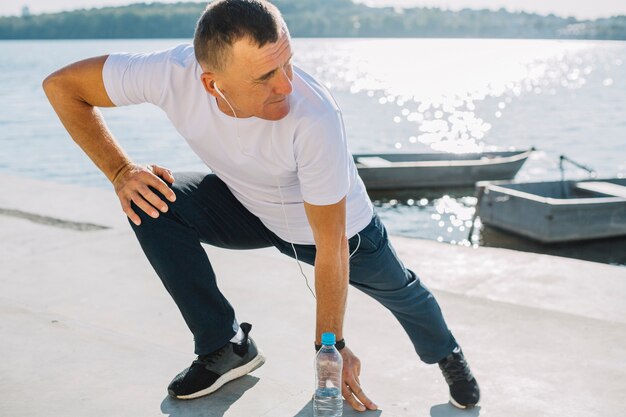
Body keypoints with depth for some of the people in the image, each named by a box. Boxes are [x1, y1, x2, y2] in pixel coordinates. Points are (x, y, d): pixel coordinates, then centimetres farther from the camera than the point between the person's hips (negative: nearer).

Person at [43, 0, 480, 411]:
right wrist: (120, 171, -27)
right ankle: (229, 347, -4)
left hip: (339, 221, -2)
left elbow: (331, 247, -32)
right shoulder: (171, 73, -33)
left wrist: (332, 345, -24)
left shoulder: (316, 119, -41)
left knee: (398, 291, 12)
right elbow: (62, 85, -17)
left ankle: (447, 354, 50)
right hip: (248, 208, 3)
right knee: (151, 203, -20)